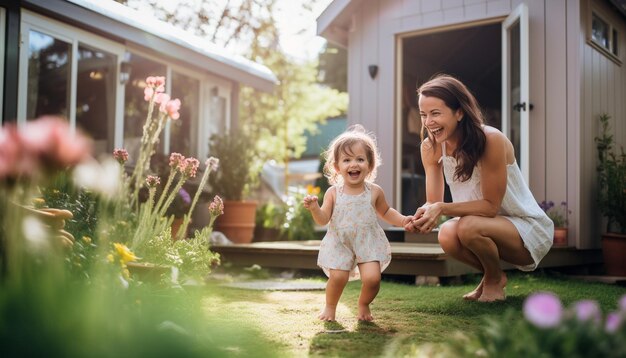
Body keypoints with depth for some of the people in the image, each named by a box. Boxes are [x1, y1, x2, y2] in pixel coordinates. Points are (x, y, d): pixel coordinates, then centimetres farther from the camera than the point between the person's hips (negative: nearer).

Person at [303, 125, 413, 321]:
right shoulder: (333, 193, -7)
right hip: (340, 243, 0)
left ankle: (363, 305, 19)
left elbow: (385, 212, 15)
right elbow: (323, 219, -8)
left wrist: (402, 220, 1)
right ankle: (330, 306, 21)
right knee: (337, 277, -11)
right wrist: (314, 208, -27)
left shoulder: (375, 192, -3)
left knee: (372, 278, -14)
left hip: (368, 243, 1)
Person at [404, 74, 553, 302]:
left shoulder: (491, 140, -26)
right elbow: (433, 202, -7)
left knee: (469, 227, -33)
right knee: (447, 236, -27)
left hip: (527, 228, -5)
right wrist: (424, 214, -32)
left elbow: (491, 205, -24)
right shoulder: (430, 148, -8)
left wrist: (442, 208, -37)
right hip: (488, 226, 5)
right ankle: (491, 276, 5)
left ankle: (495, 279, 0)